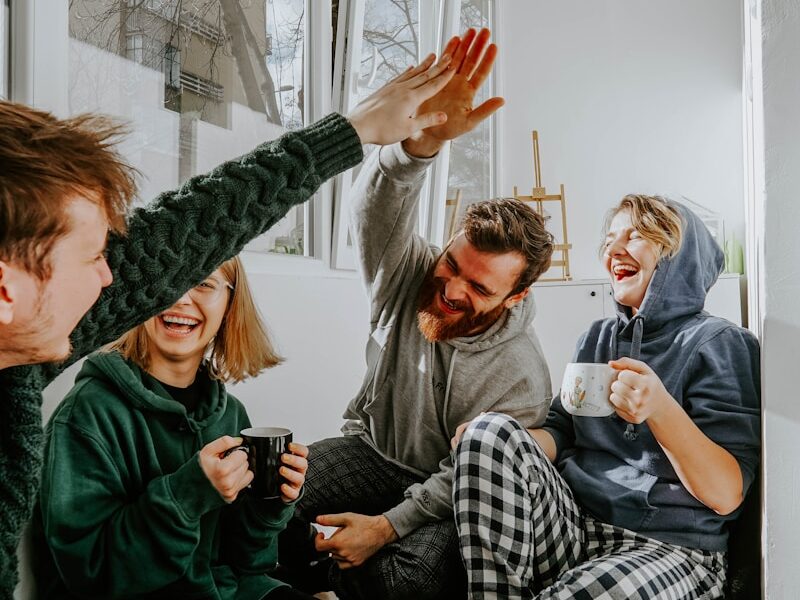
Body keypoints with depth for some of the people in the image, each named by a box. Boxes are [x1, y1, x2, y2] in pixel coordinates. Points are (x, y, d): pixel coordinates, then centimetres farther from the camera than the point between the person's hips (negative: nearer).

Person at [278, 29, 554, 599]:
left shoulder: (522, 379, -21)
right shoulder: (408, 273, -14)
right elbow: (379, 210, -34)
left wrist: (387, 526, -24)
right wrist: (423, 139, -52)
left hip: (441, 493, -1)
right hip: (371, 446, 2)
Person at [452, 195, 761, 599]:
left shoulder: (718, 343, -3)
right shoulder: (597, 337, 15)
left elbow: (726, 495, -11)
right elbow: (560, 435, 10)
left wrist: (661, 409, -28)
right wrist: (492, 442, -11)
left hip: (669, 549, -5)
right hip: (571, 524, 5)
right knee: (490, 431, -21)